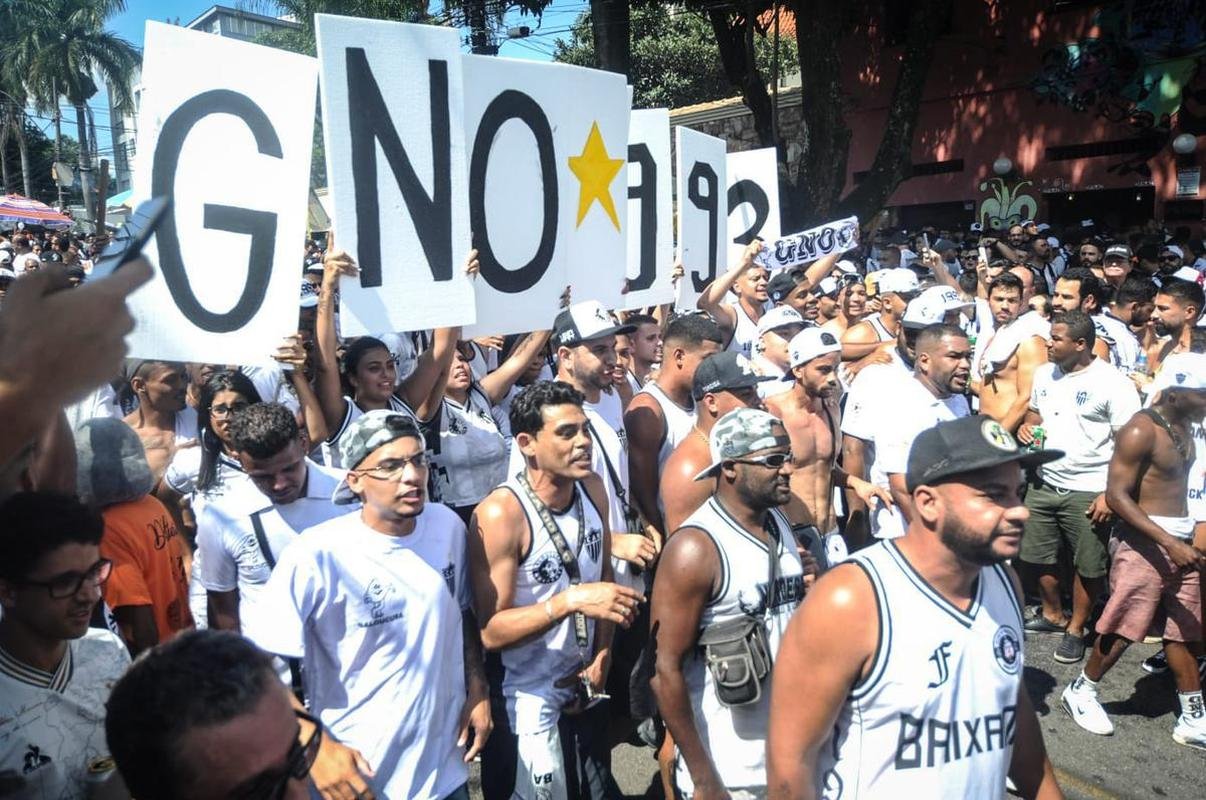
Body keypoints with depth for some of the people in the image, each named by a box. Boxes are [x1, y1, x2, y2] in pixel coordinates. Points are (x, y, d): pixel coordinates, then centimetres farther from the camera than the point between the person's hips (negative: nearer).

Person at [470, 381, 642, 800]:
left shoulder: (593, 489, -3)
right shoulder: (500, 513, -23)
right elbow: (490, 632, -24)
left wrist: (602, 656, -4)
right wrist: (570, 600, -34)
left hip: (586, 691, 6)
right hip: (527, 703, -6)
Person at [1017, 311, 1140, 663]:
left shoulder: (1112, 383, -15)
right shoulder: (1044, 373, 5)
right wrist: (1025, 426, -4)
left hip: (1089, 492, -6)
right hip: (1044, 485, 6)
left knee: (1088, 567, 7)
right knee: (1038, 557, 13)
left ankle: (1076, 629, 26)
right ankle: (1052, 615, 35)